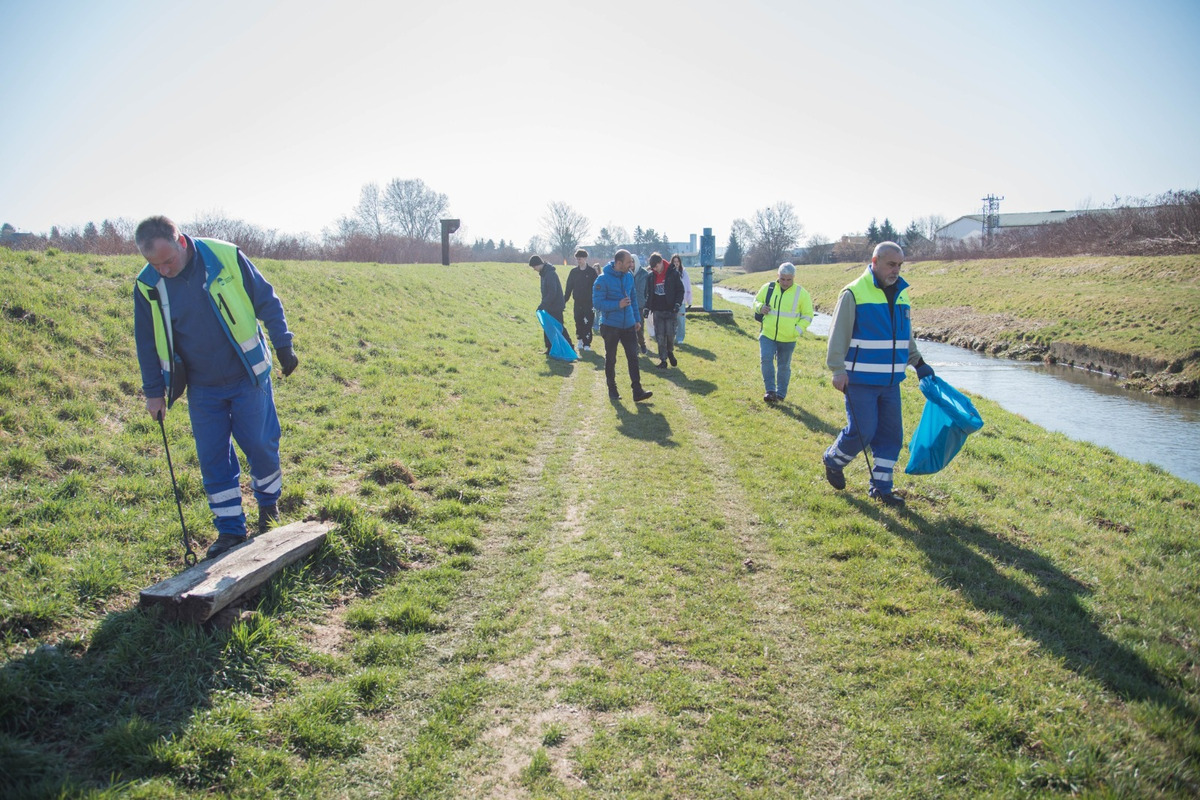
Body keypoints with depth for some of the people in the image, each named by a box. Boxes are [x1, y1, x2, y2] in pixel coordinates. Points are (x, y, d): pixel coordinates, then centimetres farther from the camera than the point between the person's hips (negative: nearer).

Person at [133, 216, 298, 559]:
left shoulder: (227, 257, -14)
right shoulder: (147, 286, -6)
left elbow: (267, 301, -3)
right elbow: (147, 342, 6)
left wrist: (283, 345, -4)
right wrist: (154, 391, 8)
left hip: (247, 378, -2)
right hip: (202, 389, 2)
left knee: (261, 445, 5)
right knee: (212, 457, 5)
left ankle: (268, 504, 32)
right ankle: (230, 528, 18)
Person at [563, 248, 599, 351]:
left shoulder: (592, 272, -4)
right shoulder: (573, 272, 6)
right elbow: (569, 288, 10)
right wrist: (564, 300, 6)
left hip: (589, 303, -3)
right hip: (578, 303, 3)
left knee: (587, 324, -7)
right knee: (579, 324, 7)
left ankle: (587, 344, -2)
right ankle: (580, 340, 24)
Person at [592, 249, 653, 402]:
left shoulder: (629, 276, 4)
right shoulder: (603, 279, -14)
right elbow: (597, 302, -16)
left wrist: (637, 319, 12)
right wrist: (618, 305, -24)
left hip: (629, 325, 5)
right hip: (611, 326, -5)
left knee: (633, 357, 1)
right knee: (611, 359, 8)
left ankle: (637, 391, 2)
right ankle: (612, 389, 22)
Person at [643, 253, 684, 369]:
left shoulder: (673, 273, -6)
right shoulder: (651, 276, 5)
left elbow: (680, 290, -3)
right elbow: (648, 294, 13)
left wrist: (678, 303, -16)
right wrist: (647, 307, 3)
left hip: (670, 310, -3)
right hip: (657, 311, 3)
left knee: (670, 333, -6)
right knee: (660, 336, 0)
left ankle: (670, 352, 24)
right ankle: (663, 360, 8)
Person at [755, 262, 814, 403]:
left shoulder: (801, 293, -3)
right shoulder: (768, 288, 0)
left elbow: (807, 315, 2)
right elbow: (756, 301, 14)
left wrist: (798, 330, -11)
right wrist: (760, 307, -11)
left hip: (788, 339, -1)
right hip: (767, 334, 1)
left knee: (784, 366, 10)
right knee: (766, 359, -17)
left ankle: (781, 394, 25)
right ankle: (770, 391, -8)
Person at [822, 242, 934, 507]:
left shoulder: (901, 294, 12)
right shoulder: (855, 293, -9)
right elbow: (839, 334, -11)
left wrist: (919, 363, 24)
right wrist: (838, 369, -15)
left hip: (891, 381, 7)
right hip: (861, 381, -7)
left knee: (892, 434, 7)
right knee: (862, 431, -6)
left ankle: (881, 487, 18)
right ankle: (833, 460, 23)